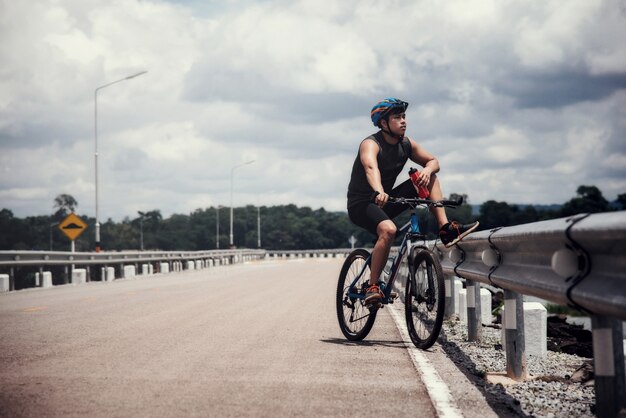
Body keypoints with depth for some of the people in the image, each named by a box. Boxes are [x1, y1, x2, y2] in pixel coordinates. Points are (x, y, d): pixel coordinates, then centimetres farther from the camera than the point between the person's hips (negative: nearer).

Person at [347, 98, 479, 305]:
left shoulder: (406, 144, 2)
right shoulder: (371, 144, -20)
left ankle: (446, 229, -11)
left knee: (429, 177, -2)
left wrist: (427, 170, -22)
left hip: (386, 201, 7)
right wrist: (379, 192, -62)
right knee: (388, 229, -37)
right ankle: (373, 287, -28)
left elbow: (433, 161, 4)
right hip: (361, 204, -7)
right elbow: (371, 168, -41)